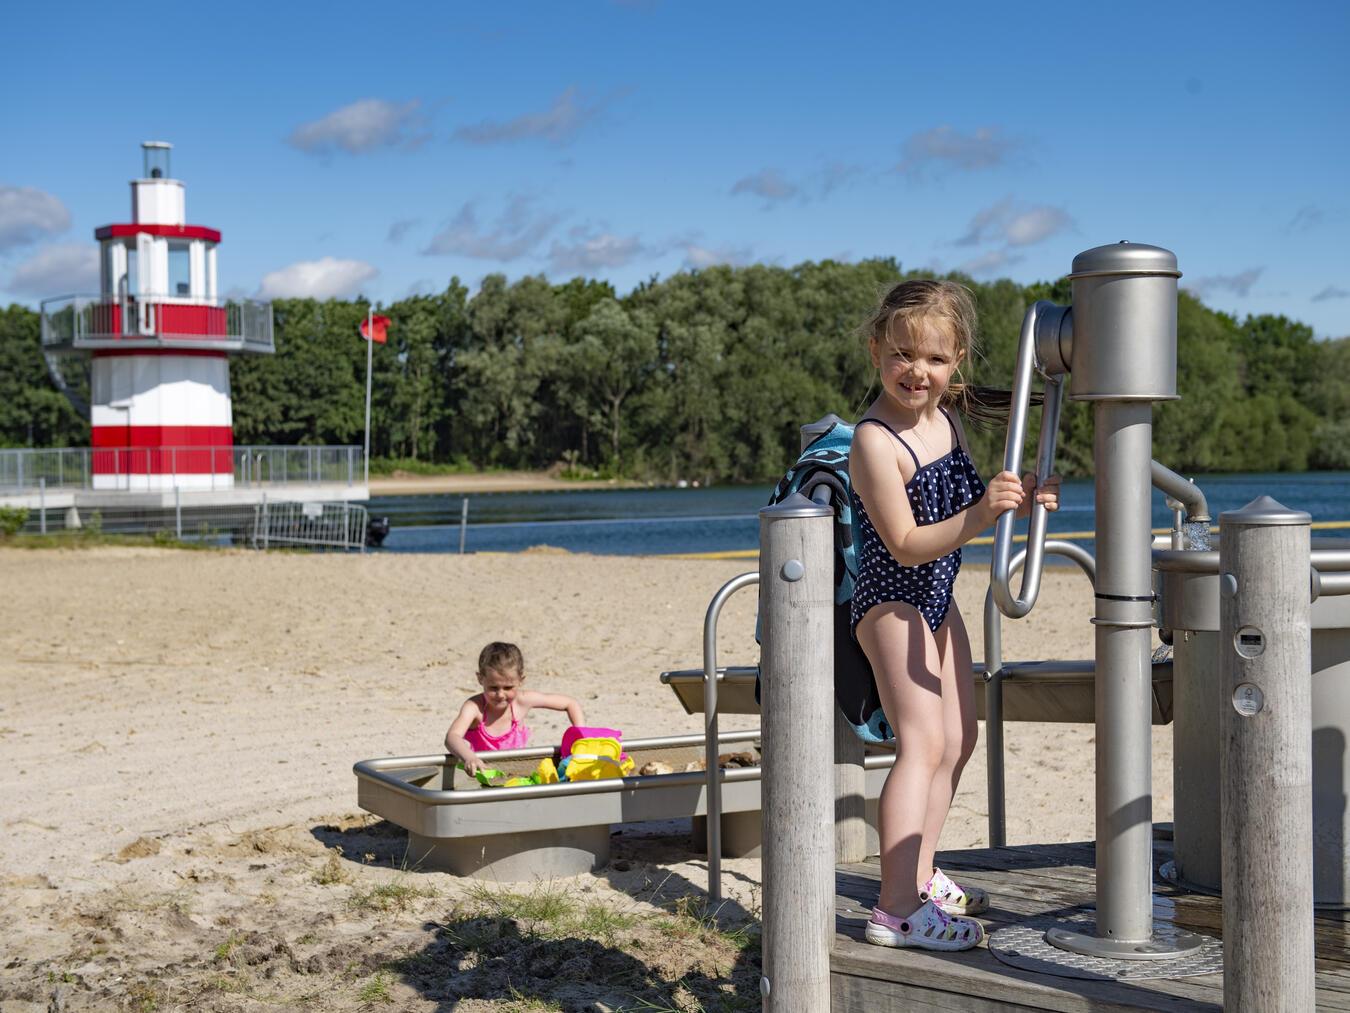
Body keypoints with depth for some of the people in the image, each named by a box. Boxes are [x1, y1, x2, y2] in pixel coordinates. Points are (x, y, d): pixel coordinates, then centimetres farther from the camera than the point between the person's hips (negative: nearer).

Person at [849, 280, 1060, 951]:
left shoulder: (946, 416, 2)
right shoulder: (875, 441, -24)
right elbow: (907, 545, -27)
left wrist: (1020, 499, 1)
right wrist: (979, 515, -39)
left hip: (936, 599, 9)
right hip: (891, 600, -9)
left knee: (958, 738, 16)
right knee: (922, 742, -19)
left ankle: (919, 876, 28)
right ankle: (896, 909, -21)